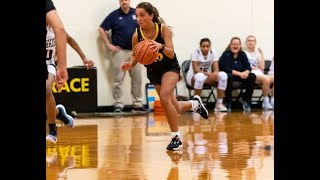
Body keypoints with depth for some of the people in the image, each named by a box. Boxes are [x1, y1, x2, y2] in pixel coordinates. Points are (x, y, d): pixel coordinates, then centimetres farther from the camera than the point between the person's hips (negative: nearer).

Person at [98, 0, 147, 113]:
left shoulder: (137, 13, 4)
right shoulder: (114, 15, -1)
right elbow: (101, 29, 2)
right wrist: (109, 45, -4)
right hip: (120, 51, -2)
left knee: (137, 79, 6)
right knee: (118, 80, -2)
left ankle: (137, 104, 15)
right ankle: (118, 105, 3)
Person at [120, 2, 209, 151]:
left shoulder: (163, 29, -22)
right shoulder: (137, 35, -17)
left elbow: (171, 53, -28)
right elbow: (135, 57, -6)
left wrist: (161, 46, -49)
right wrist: (129, 65, -29)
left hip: (170, 67, -4)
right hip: (153, 71, 4)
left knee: (164, 98, -27)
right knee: (174, 109, 10)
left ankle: (176, 137, -14)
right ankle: (194, 104, 45)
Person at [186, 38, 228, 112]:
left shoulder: (213, 52, -3)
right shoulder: (196, 52, -14)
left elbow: (216, 69, -10)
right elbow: (196, 70, -22)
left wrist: (215, 73, -35)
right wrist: (208, 74, -37)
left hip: (208, 78, 4)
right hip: (193, 77, -4)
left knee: (223, 75, -21)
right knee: (200, 76, -40)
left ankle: (219, 103, -18)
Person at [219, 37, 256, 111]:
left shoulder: (242, 54, 4)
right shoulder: (226, 54, -10)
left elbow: (248, 67, -2)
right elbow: (226, 68, -20)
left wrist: (245, 73, -27)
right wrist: (239, 74, -29)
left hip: (241, 76, 5)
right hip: (227, 75, -5)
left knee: (252, 76, -20)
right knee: (229, 76, -39)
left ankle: (245, 99, -5)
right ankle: (227, 102, -24)